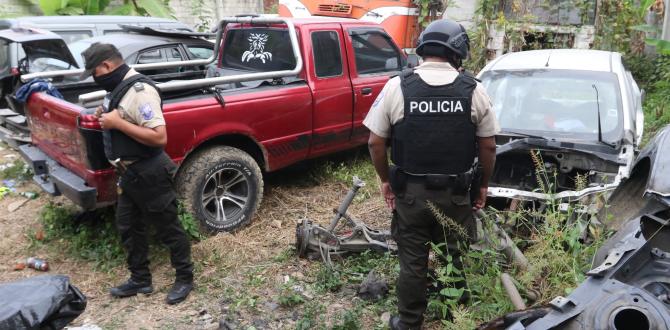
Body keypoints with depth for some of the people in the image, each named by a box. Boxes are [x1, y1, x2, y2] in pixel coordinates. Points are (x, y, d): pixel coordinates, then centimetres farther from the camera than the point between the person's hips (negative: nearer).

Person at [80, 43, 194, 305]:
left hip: (148, 173, -10)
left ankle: (185, 278, 20)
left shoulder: (140, 90, -22)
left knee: (168, 227, 4)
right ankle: (140, 279, 32)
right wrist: (105, 115, 4)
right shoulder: (119, 86, 9)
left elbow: (159, 137, -28)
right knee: (128, 227, 17)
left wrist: (118, 123, -25)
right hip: (129, 172, 10)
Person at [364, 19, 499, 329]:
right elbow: (488, 146, 0)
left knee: (412, 262, 13)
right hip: (457, 193, 1)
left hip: (410, 192, 0)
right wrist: (483, 185, 13)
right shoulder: (474, 90, -5)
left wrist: (385, 180, 7)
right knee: (457, 258, 18)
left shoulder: (397, 86, -8)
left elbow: (375, 143, -7)